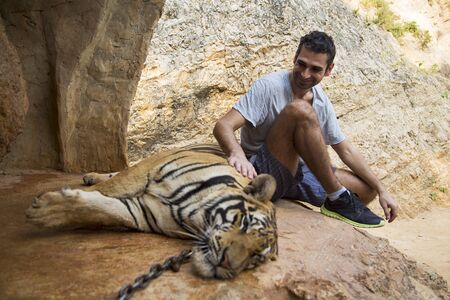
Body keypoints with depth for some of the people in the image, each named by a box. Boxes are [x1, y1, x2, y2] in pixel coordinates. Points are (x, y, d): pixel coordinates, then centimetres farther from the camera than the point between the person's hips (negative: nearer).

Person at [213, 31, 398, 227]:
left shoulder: (321, 102, 3)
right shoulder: (269, 87, -16)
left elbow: (346, 150, 10)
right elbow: (222, 126, -25)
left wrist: (381, 190, 7)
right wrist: (237, 154, -48)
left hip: (294, 173, 7)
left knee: (367, 190, 1)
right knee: (300, 110, -29)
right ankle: (338, 200, -20)